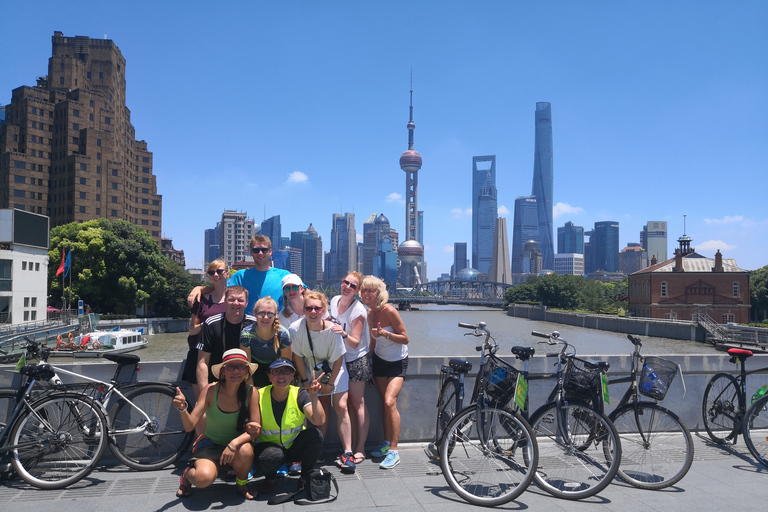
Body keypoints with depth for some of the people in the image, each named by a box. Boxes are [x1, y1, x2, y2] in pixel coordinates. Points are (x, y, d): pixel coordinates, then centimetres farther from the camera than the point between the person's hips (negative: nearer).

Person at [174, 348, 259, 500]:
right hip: (210, 444, -1)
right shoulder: (210, 390, -15)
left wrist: (235, 443, -33)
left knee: (245, 450, -34)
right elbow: (189, 426, -18)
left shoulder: (251, 392, -14)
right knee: (203, 478, -31)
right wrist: (182, 409, -38)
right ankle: (187, 475, 8)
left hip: (236, 446, 1)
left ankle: (242, 484, 0)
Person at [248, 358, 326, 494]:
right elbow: (255, 430, -10)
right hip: (269, 446, -1)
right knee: (272, 456, -36)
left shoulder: (300, 394, -10)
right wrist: (252, 429, -34)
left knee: (315, 435, -28)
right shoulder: (260, 396, -10)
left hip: (295, 447, 1)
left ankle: (306, 477, -2)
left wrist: (313, 395, -34)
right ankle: (269, 478, 3)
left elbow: (319, 421, -22)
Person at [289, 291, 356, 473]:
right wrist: (305, 381, -6)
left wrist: (330, 383, -9)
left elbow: (338, 359, -15)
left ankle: (347, 453, -7)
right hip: (311, 371, 1)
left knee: (340, 406, -11)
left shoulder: (332, 329, -27)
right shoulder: (295, 329, -24)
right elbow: (298, 357, -9)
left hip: (334, 370, -1)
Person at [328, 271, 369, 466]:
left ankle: (360, 448, 5)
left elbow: (355, 343, -21)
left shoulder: (358, 310, -19)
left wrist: (344, 334, -37)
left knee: (357, 403, -2)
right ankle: (350, 446, 15)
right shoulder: (334, 300, 1)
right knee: (346, 404, 8)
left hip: (356, 360, -6)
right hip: (338, 359, 6)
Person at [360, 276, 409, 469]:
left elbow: (405, 339, -19)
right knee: (385, 403, 10)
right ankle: (386, 443, 24)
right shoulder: (370, 313, -1)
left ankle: (394, 452, -11)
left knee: (390, 402, -17)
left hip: (397, 362, -6)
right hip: (379, 360, 6)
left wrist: (384, 333, -31)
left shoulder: (389, 311, -22)